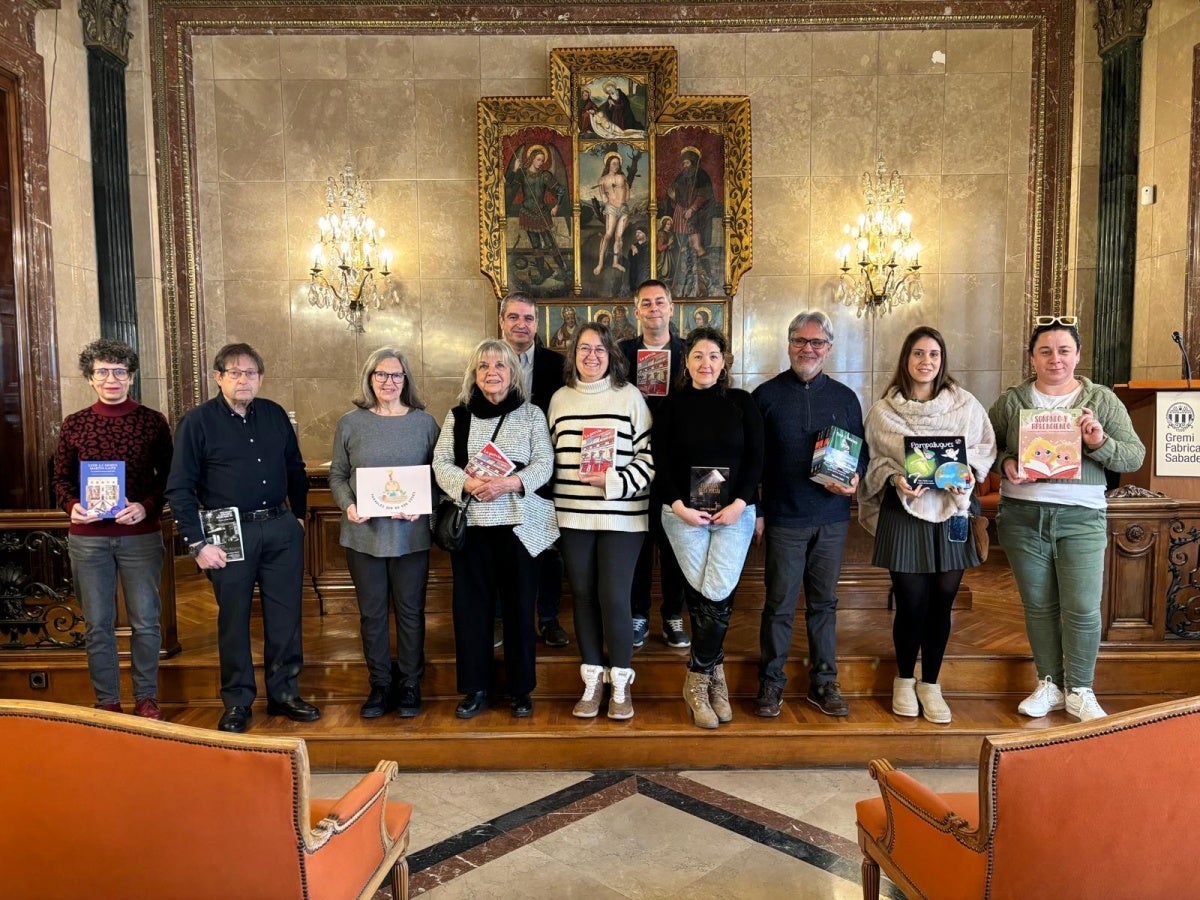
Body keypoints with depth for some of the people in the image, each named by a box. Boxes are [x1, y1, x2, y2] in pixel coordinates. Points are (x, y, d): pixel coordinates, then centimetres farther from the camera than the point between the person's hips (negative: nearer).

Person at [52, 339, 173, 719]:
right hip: (87, 537, 2)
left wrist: (147, 506, -15)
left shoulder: (153, 421, 0)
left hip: (140, 535, -1)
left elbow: (168, 476, 2)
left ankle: (146, 697, 21)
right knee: (97, 624, 9)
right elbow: (62, 478, 10)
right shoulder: (73, 424, 4)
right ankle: (107, 700, 22)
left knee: (146, 621, 5)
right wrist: (73, 505, -10)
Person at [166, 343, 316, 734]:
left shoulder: (275, 414, 8)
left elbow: (295, 469, 18)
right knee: (233, 619, 7)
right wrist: (198, 543, -11)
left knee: (285, 616, 9)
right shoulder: (197, 422, -4)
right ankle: (237, 703, 22)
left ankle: (284, 694, 24)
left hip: (281, 528, 4)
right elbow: (179, 488, -6)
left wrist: (299, 515, 13)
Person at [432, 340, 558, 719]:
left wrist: (509, 483, -20)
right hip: (470, 523, 2)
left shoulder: (531, 414, 4)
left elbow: (544, 464, -3)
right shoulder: (457, 416, 9)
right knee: (470, 605, 5)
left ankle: (521, 689, 18)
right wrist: (468, 483, -17)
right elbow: (441, 464, 3)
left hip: (519, 524, -1)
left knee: (519, 605, 4)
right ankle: (476, 688, 18)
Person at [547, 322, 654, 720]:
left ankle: (621, 683, 14)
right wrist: (552, 504, 7)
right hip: (573, 515, 3)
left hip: (621, 516, -3)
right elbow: (550, 455, 15)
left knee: (614, 598, -5)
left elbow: (649, 455, -2)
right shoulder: (560, 398, 10)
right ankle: (592, 680, 22)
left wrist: (615, 482, -15)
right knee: (583, 596, 8)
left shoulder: (629, 396, 0)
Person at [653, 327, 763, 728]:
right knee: (705, 597, -3)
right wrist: (679, 506, -11)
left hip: (734, 513, 1)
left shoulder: (742, 403, 7)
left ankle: (698, 679, 11)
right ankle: (714, 673, 16)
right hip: (684, 513, 0)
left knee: (716, 595, -7)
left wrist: (739, 504, -9)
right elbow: (661, 462, 1)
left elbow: (756, 459, 3)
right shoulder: (671, 406, 5)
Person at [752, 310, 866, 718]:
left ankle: (824, 682, 22)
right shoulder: (766, 395, 1)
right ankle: (771, 682, 17)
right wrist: (753, 509, -4)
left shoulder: (844, 398, 8)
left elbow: (861, 450, 14)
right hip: (783, 517, -2)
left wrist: (855, 478, -8)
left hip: (831, 519, 2)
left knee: (824, 602, 11)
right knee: (779, 603, 3)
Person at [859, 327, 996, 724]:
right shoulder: (882, 411, 0)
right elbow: (873, 460, 4)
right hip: (903, 515, -1)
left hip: (951, 514, 2)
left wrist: (968, 472, -10)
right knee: (911, 603, 1)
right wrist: (895, 478, -15)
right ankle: (904, 680, 25)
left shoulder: (966, 405, 3)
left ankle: (930, 684, 26)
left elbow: (984, 448, 9)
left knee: (942, 602, 7)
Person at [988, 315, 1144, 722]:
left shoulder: (1102, 400, 3)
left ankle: (1079, 691, 17)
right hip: (1022, 517, 1)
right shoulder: (1011, 401, 4)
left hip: (1081, 517, -1)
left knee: (1083, 609, -1)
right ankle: (1049, 684, 25)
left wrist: (1101, 444, -17)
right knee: (1038, 605, 10)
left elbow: (1135, 458, 2)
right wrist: (1004, 464, -13)